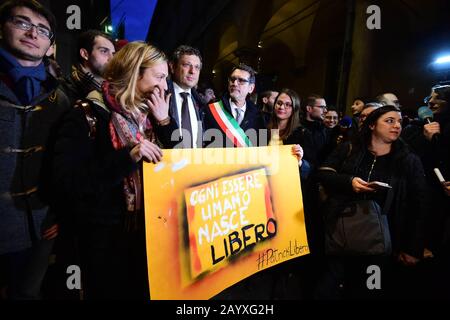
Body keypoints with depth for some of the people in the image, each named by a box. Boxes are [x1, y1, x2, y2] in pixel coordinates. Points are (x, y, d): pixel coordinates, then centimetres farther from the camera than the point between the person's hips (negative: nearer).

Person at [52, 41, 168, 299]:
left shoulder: (148, 116, 6)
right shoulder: (88, 116, -12)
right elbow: (68, 183, -21)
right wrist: (127, 157, -29)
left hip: (148, 232, 6)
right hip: (106, 238, -5)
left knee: (147, 293, 20)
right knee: (112, 292, 13)